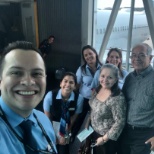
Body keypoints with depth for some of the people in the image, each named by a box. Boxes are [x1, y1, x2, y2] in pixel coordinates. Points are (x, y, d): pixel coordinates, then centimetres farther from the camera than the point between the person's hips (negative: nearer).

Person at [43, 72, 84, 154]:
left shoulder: (79, 98, -23)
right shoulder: (50, 95, -24)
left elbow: (73, 118, -10)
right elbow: (47, 118, -12)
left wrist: (65, 135, -6)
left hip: (68, 131, 1)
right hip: (52, 129, 0)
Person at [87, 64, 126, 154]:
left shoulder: (117, 98, -29)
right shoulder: (99, 89, -5)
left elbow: (120, 122, -25)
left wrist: (104, 138, -17)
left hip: (107, 138, -7)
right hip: (95, 132, 7)